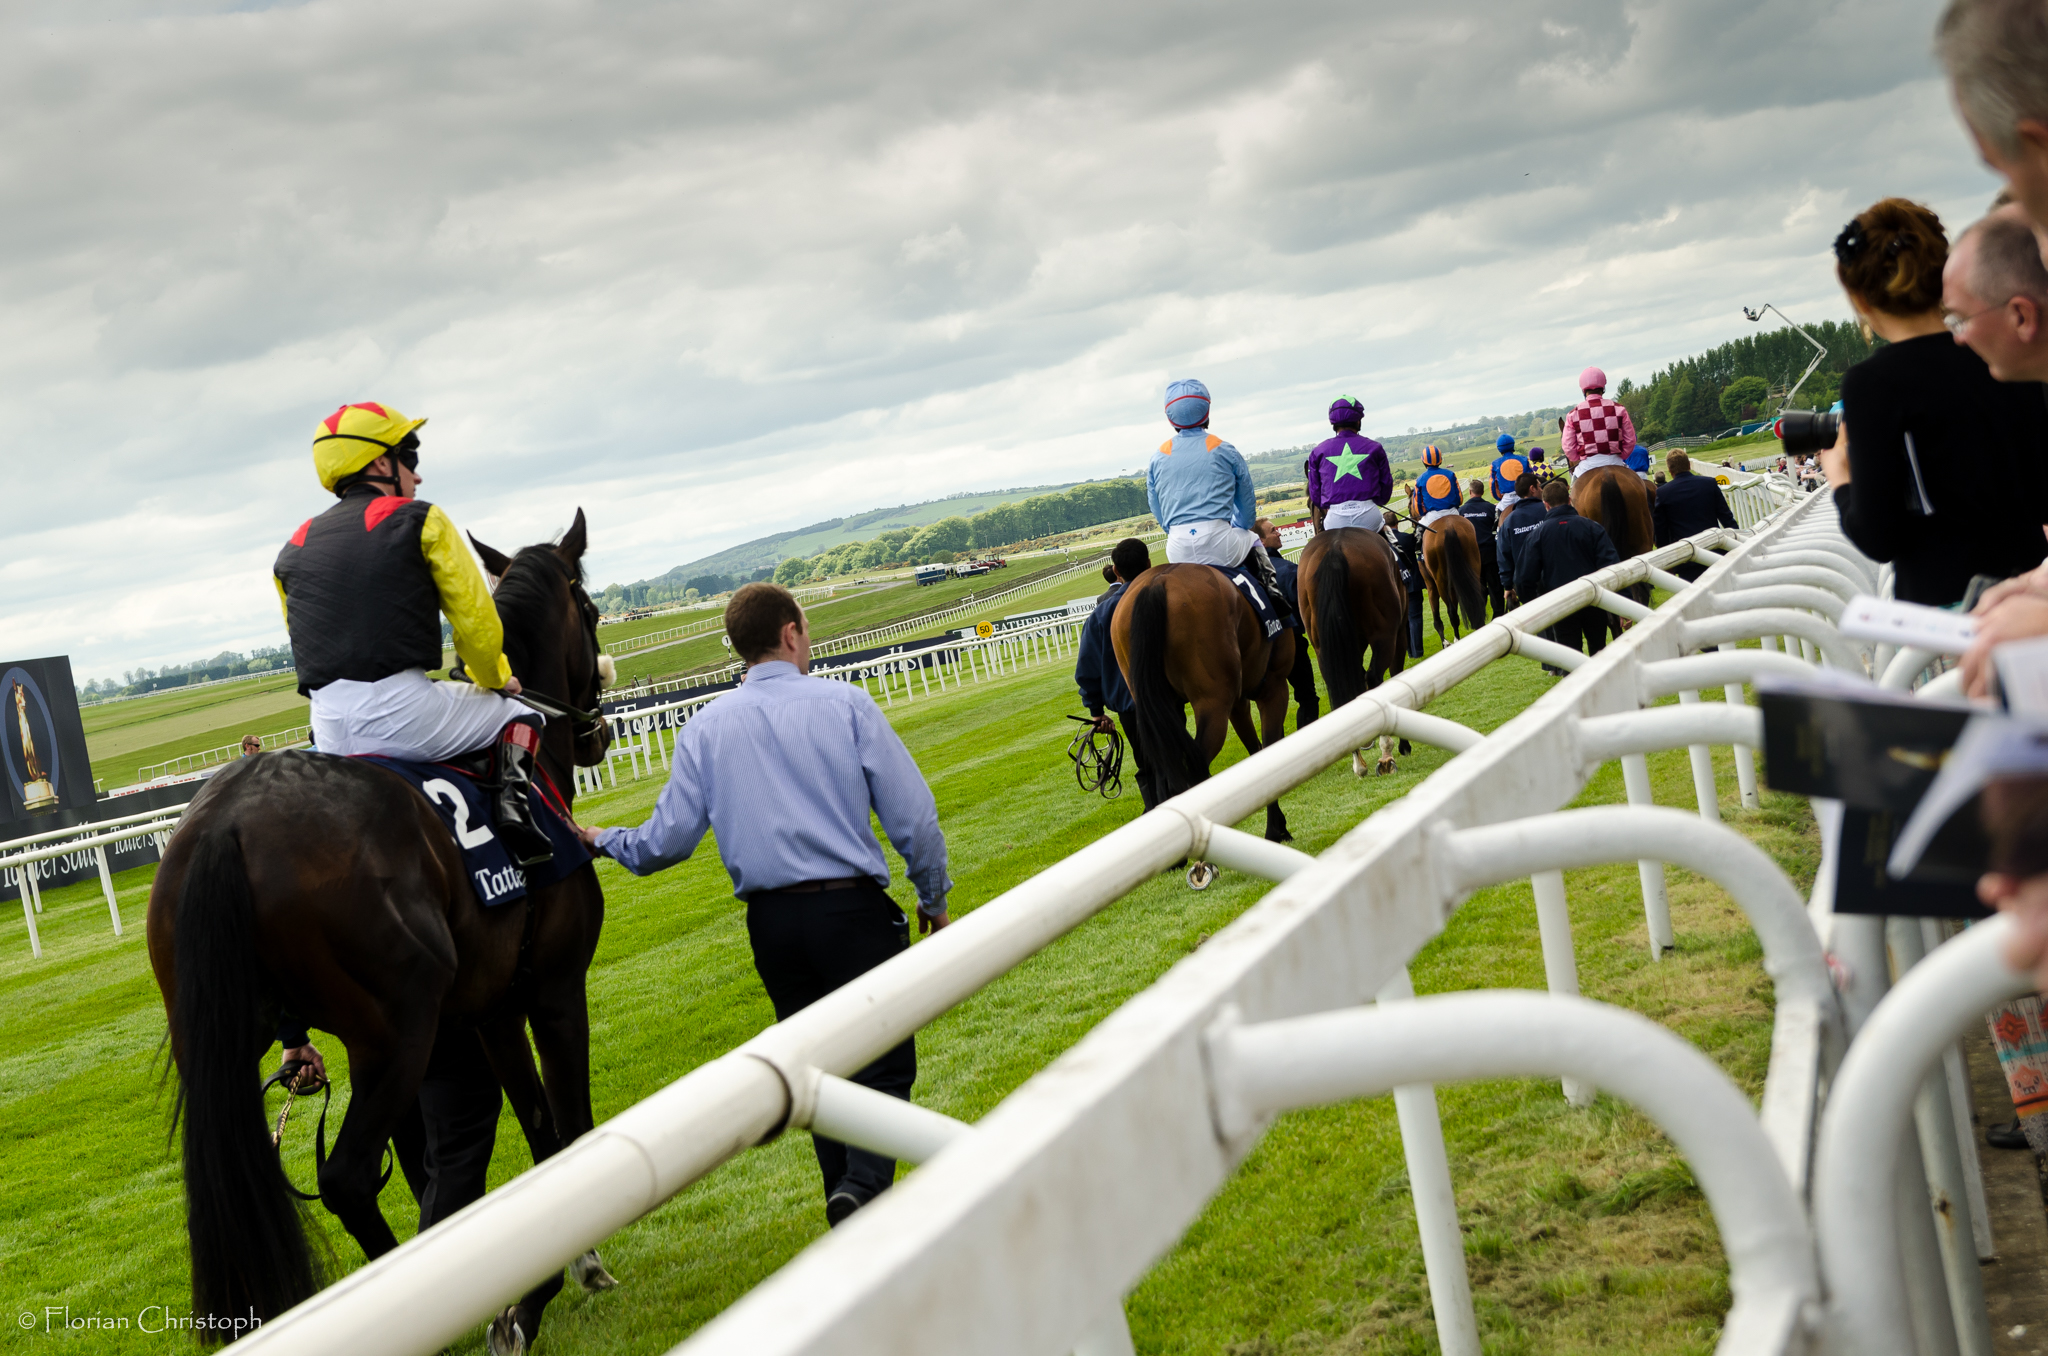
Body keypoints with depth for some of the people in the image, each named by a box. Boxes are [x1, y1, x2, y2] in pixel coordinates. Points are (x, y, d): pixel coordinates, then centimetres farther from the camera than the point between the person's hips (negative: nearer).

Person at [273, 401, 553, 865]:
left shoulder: (293, 549, 17)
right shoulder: (420, 521, 3)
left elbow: (305, 643, 19)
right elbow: (474, 618, 3)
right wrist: (496, 679, 22)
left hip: (329, 729, 5)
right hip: (401, 709, -5)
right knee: (517, 715, 19)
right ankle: (511, 803, -7)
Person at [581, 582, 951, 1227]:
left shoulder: (705, 726, 5)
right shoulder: (845, 703, -2)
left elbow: (668, 839, 4)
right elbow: (913, 814, -4)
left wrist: (604, 840, 24)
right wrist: (933, 897, 10)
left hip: (771, 922, 3)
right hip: (854, 908, -3)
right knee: (884, 1063, 1)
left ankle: (847, 1201, 18)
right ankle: (864, 1183, -22)